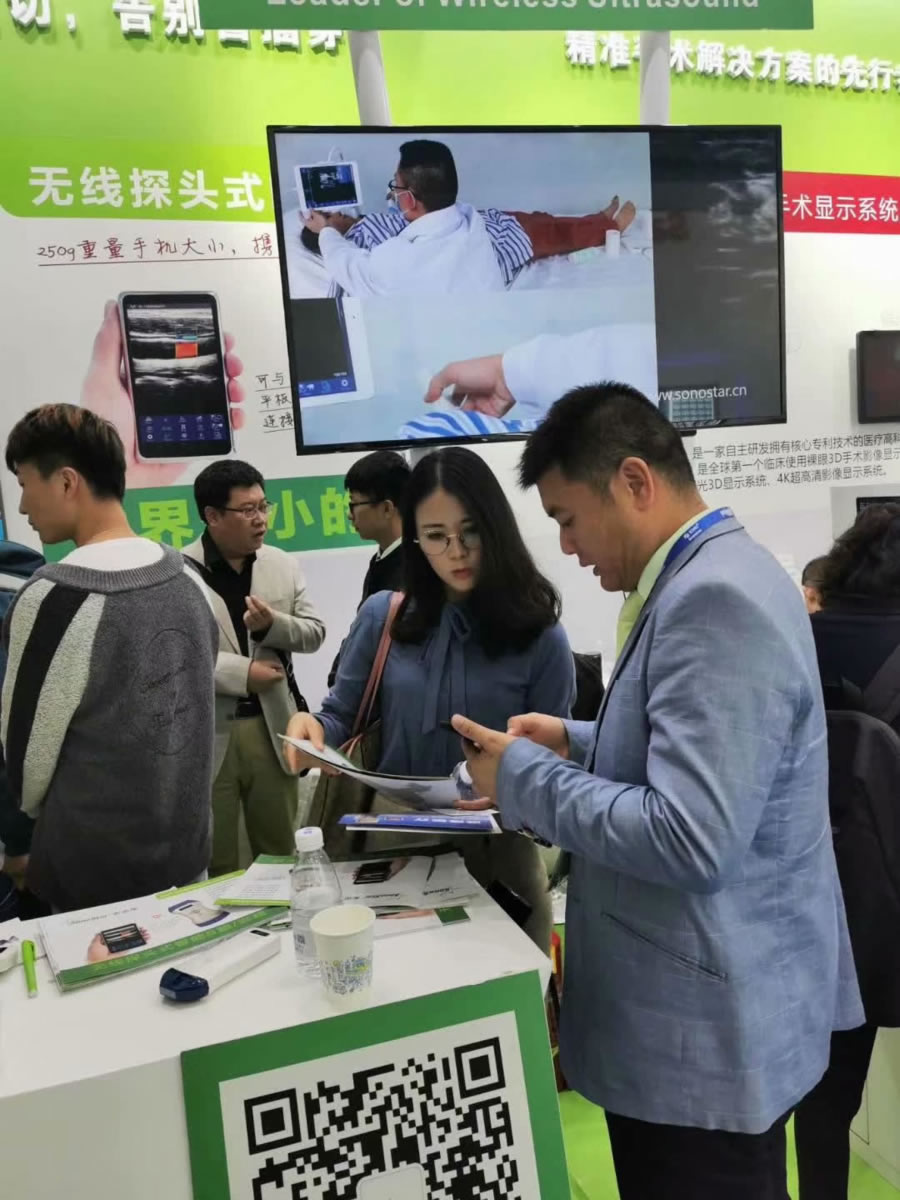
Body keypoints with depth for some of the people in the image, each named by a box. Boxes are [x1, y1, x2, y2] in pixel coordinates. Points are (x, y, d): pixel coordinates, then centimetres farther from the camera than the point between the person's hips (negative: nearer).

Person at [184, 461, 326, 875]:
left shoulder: (284, 564, 6)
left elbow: (315, 632, 5)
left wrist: (273, 624, -15)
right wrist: (240, 672, -17)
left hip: (271, 726, 4)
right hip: (206, 733, -3)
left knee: (280, 850, 17)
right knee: (214, 862, 11)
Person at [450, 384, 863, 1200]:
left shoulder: (714, 598, -26)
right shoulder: (710, 579, 6)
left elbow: (691, 839, -31)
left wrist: (528, 777, -19)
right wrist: (580, 744, 6)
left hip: (709, 1030, -9)